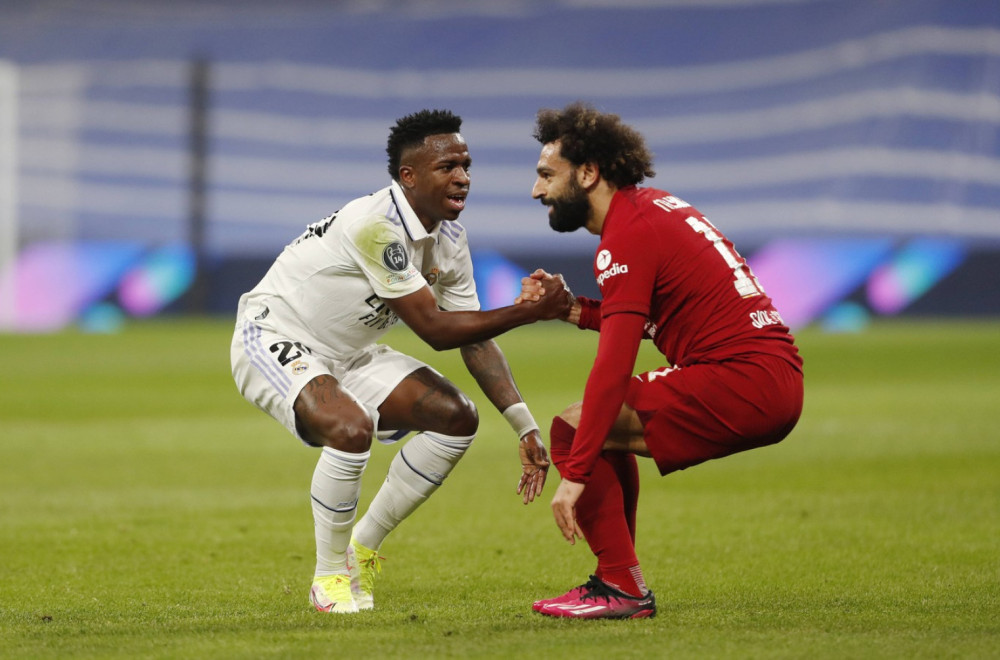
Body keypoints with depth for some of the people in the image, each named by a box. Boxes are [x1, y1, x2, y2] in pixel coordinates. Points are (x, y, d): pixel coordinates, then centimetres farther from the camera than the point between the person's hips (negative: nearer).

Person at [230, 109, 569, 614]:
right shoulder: (378, 226, -30)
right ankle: (330, 577, -12)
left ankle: (362, 548, 10)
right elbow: (435, 329, -29)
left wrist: (525, 427, -5)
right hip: (274, 339, -9)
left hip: (348, 354, 9)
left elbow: (474, 338, 3)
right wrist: (529, 312, -30)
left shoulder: (449, 239, -2)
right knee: (350, 428, -35)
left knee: (456, 417, -5)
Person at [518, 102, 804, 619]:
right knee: (611, 427, 25)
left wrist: (574, 475, -21)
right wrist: (571, 309, 13)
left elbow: (613, 368, -20)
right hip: (778, 380, 10)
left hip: (741, 382, -10)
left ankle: (620, 588, -8)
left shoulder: (628, 235, -12)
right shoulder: (653, 206, 17)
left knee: (571, 429, -9)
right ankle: (620, 579, 23)